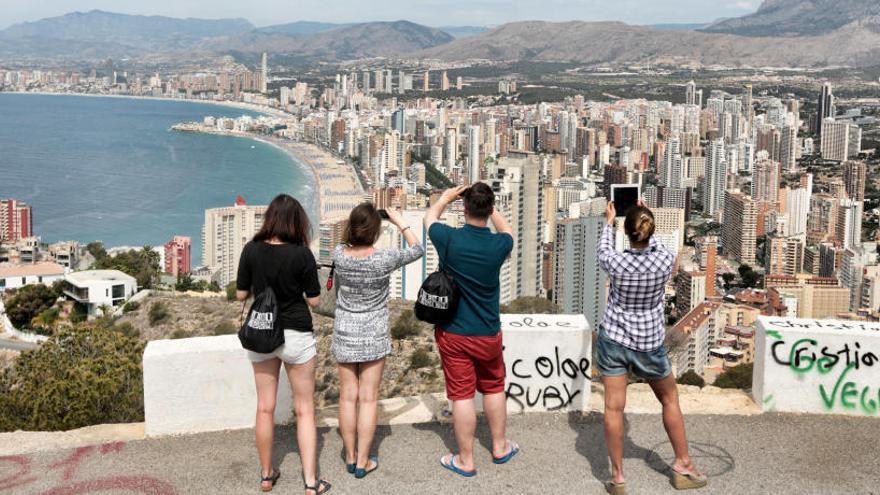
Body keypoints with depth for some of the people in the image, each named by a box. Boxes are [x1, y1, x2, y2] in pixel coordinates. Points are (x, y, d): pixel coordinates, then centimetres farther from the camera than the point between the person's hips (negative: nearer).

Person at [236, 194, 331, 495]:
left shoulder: (251, 250, -7)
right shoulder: (302, 254, -14)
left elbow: (241, 294, 0)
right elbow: (314, 300, -8)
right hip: (296, 335, -3)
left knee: (265, 408, 14)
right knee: (304, 410, 7)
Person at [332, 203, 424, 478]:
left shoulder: (339, 255, -10)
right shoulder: (383, 259, -18)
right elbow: (417, 250, -1)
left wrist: (353, 226, 8)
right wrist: (400, 222, 3)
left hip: (344, 334, 3)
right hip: (374, 336, -3)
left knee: (348, 397, 11)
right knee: (368, 399, 5)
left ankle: (350, 457, 21)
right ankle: (363, 462, 10)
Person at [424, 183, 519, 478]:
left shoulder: (449, 239, -18)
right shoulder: (499, 244, -13)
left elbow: (429, 218, 6)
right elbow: (507, 230, 14)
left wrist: (446, 198, 20)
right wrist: (489, 205, 17)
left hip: (453, 333, -1)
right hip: (488, 333, 2)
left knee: (462, 395, 4)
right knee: (494, 389, 20)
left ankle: (465, 460, 14)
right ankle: (500, 447, 34)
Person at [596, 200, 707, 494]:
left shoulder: (616, 263, -17)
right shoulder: (666, 261, -15)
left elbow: (603, 250, 8)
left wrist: (609, 222, 24)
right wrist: (646, 220, 25)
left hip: (613, 340, -1)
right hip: (650, 344, 1)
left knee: (614, 407, 4)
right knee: (670, 401, 20)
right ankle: (683, 465, 28)